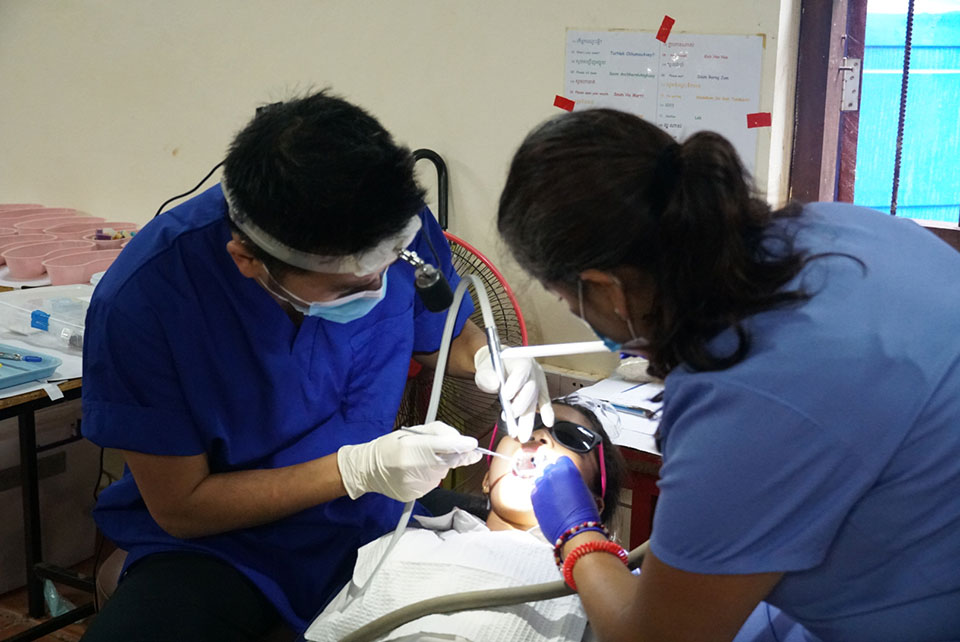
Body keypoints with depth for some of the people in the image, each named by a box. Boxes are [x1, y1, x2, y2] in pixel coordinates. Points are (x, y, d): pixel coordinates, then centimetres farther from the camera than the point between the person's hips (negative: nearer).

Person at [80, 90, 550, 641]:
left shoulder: (400, 227, -15)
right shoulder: (146, 294, -24)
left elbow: (443, 338, 9)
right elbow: (180, 507, -15)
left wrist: (490, 363, -15)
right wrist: (358, 469, -24)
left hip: (376, 516, 3)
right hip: (220, 548, -2)